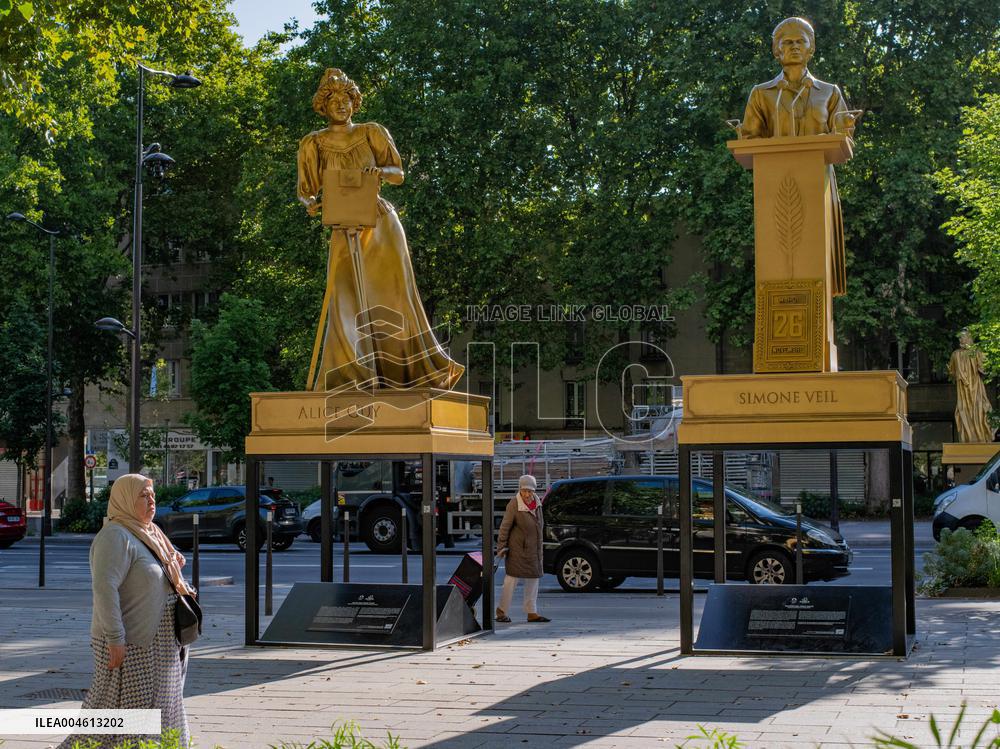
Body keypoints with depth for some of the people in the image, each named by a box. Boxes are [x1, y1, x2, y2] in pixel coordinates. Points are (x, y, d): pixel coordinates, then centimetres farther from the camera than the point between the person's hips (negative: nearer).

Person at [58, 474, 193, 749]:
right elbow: (104, 587, -25)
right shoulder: (116, 536, -16)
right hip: (130, 644, -10)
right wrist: (115, 639, -27)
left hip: (157, 646, 10)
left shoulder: (148, 534, 15)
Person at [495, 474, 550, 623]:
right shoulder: (514, 505, -17)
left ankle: (532, 613, 18)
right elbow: (505, 527, -15)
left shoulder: (537, 502, 5)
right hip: (517, 548, -8)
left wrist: (539, 547, 21)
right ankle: (502, 612, 2)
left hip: (533, 548, 8)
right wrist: (501, 547, -15)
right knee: (512, 578, -5)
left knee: (533, 579, 11)